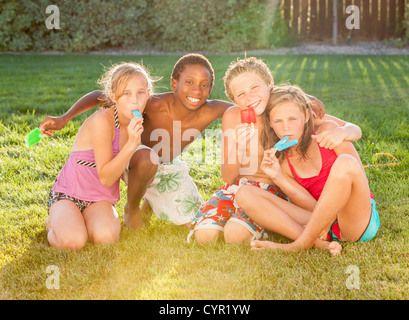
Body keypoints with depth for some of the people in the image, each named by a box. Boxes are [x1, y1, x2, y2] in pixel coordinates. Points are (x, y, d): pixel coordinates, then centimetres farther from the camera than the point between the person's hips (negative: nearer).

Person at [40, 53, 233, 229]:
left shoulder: (208, 112, -26)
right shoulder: (156, 105, -36)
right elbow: (99, 96, -33)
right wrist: (64, 118, -41)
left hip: (168, 166, 4)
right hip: (133, 156, -4)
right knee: (147, 158, -41)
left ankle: (153, 197, 32)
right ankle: (132, 208, -9)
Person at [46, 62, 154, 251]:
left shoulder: (135, 123, 2)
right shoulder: (102, 121, -21)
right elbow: (105, 178, -21)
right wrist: (132, 144, -30)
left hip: (100, 200, 4)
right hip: (67, 194, -4)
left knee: (106, 237, -30)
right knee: (73, 241, -32)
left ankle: (82, 222, 3)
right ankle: (55, 224, 3)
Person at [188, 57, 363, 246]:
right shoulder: (232, 117, -10)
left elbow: (354, 130, -11)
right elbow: (228, 177, -7)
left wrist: (341, 132, -36)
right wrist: (236, 149, -28)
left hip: (272, 189, -2)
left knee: (236, 235, -29)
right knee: (205, 234, -22)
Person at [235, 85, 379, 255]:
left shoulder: (327, 131, -1)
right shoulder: (281, 162, 5)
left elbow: (361, 179, -7)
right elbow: (314, 207, -3)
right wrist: (278, 178, -15)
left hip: (360, 220, -2)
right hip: (320, 222, 3)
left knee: (345, 163, -32)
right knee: (245, 194, -12)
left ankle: (302, 243, -25)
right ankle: (319, 244, -27)